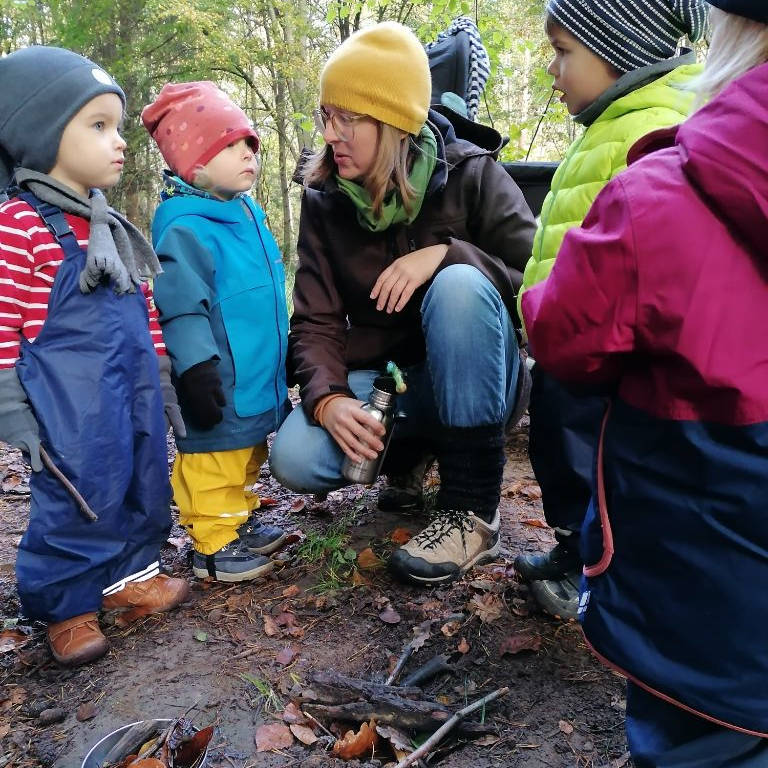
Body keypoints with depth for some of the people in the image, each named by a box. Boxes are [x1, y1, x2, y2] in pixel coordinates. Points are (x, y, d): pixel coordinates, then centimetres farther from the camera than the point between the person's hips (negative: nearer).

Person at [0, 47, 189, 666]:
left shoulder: (113, 229, 12)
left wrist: (161, 379, 16)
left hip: (133, 390, 8)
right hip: (69, 405, -8)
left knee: (144, 485, 16)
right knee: (77, 501, 2)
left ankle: (131, 575, 36)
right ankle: (66, 607, 22)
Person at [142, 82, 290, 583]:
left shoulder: (249, 215, 11)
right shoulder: (186, 228, -18)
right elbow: (182, 310, -21)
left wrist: (281, 359, 26)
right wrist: (196, 369, -24)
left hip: (259, 377, 10)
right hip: (221, 383, -10)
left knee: (249, 449, 21)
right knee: (216, 455, 3)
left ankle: (240, 522, 39)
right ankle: (214, 543, 19)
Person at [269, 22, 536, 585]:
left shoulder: (471, 174, -10)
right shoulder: (324, 200, -2)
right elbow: (316, 322, -7)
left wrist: (447, 252, -27)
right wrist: (327, 398, -27)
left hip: (475, 381, -2)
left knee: (459, 283, -34)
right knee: (296, 459, -25)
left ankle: (471, 510, -23)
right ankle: (410, 450, 9)